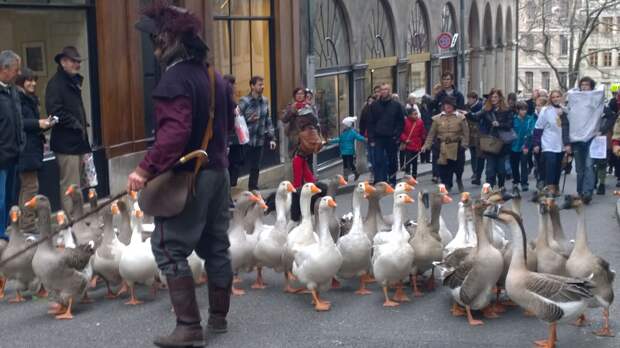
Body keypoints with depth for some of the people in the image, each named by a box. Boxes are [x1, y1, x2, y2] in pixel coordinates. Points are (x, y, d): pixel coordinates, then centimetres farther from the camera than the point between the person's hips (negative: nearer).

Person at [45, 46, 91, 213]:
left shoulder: (74, 81, 18)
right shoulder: (56, 83, -10)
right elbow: (55, 111, -21)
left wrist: (83, 125, 11)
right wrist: (76, 125, -16)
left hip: (77, 141, 9)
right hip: (66, 143, -9)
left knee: (77, 185, 13)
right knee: (70, 185, -9)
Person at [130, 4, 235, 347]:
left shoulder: (175, 78, -18)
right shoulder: (214, 76, 12)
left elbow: (175, 131, -30)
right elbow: (227, 122, 22)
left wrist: (146, 168, -32)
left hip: (185, 176, -9)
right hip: (217, 171, 9)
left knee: (170, 248, -4)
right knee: (215, 245, 15)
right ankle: (218, 316, 25)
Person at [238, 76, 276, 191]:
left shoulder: (265, 101, 8)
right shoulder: (244, 101, -9)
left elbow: (268, 121, 12)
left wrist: (271, 138, 8)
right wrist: (249, 120, -27)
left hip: (259, 140, 5)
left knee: (255, 168, 10)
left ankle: (253, 190, 22)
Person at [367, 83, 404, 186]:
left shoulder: (396, 105, 3)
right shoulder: (374, 105, 5)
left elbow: (401, 122, 4)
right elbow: (370, 123, 4)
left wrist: (397, 136, -7)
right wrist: (371, 139, -4)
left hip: (392, 139, 0)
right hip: (378, 139, 0)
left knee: (392, 162, 9)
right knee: (378, 161, -6)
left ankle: (392, 181, 21)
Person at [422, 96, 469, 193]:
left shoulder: (460, 117, 2)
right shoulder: (437, 118, 7)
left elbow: (466, 132, 0)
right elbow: (431, 133, 6)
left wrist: (464, 144, -9)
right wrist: (427, 145, -2)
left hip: (457, 147, -1)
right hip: (442, 148, 1)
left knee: (458, 167, 2)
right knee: (444, 169, -2)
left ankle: (459, 181, 33)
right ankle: (446, 185, 12)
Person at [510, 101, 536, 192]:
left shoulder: (530, 119, -6)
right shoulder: (514, 119, -3)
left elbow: (531, 133, -10)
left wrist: (527, 146, -16)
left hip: (525, 147, -2)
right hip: (514, 146, 2)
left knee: (524, 165, -6)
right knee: (514, 165, 14)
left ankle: (524, 183, 0)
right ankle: (516, 181, 33)